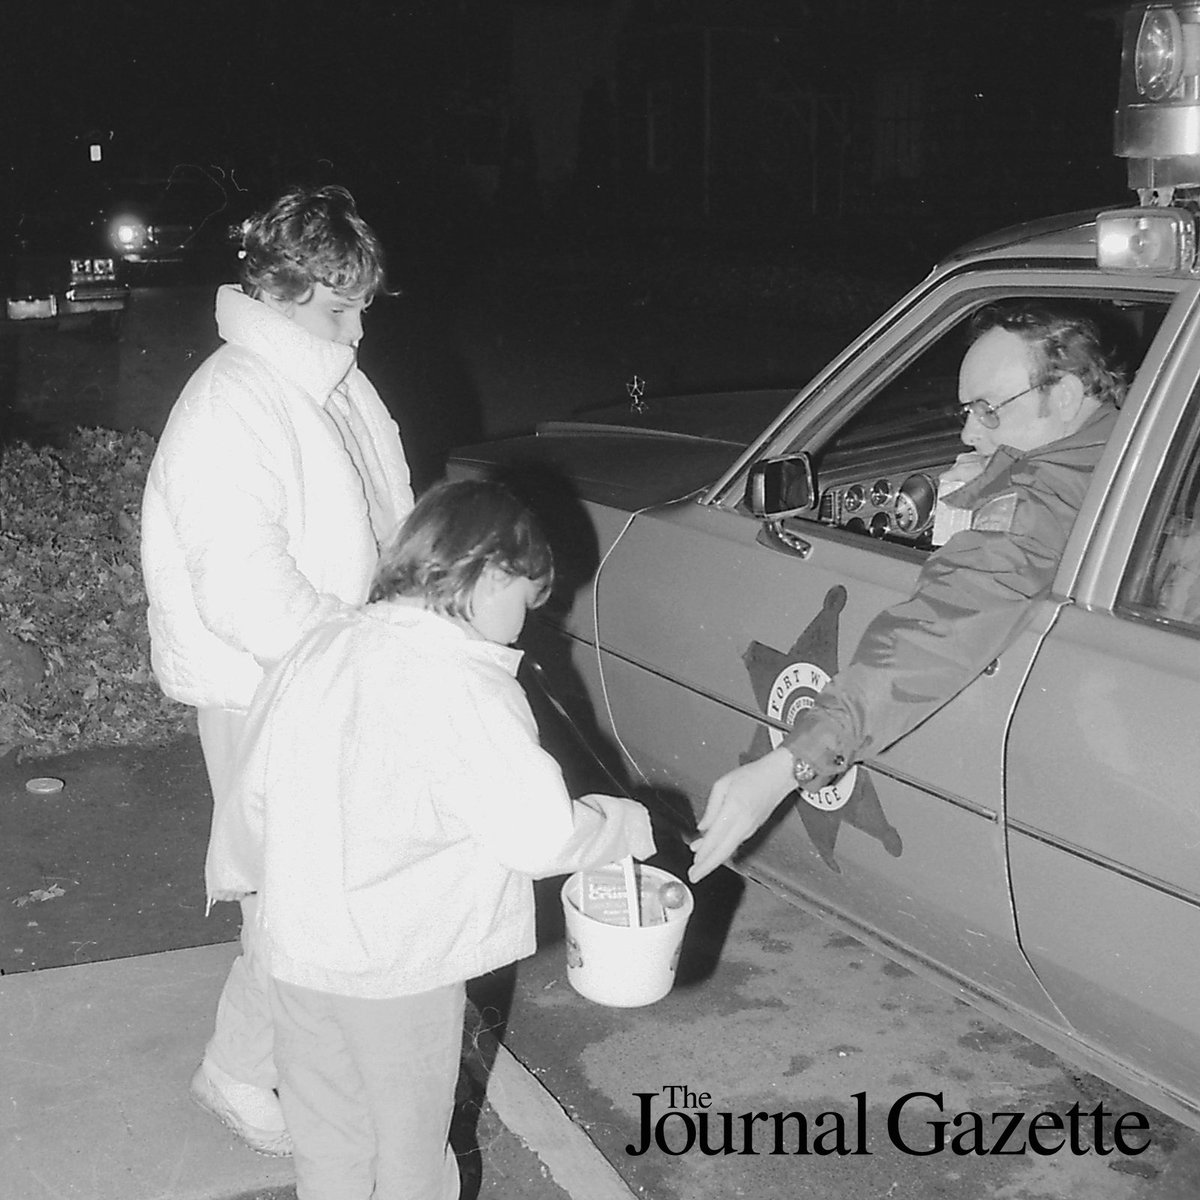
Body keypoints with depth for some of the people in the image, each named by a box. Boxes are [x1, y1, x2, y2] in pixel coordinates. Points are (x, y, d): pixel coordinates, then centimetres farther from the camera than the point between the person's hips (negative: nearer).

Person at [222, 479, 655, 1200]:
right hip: (400, 969, -6)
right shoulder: (465, 681, -20)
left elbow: (255, 791, 7)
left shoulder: (320, 649, 0)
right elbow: (540, 834, -22)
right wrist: (623, 824, -3)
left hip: (296, 950, 6)